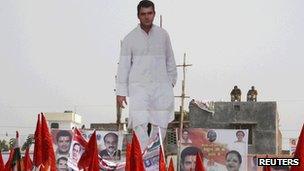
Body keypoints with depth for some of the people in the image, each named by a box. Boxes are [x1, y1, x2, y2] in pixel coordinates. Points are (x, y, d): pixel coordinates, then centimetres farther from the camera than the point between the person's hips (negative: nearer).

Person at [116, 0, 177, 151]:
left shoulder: (163, 35, 7)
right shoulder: (130, 38, 1)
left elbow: (170, 60, 16)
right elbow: (123, 66, 1)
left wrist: (172, 81, 14)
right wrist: (121, 92, -2)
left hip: (161, 87, 2)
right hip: (138, 87, -2)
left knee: (161, 124, 4)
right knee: (140, 124, -12)